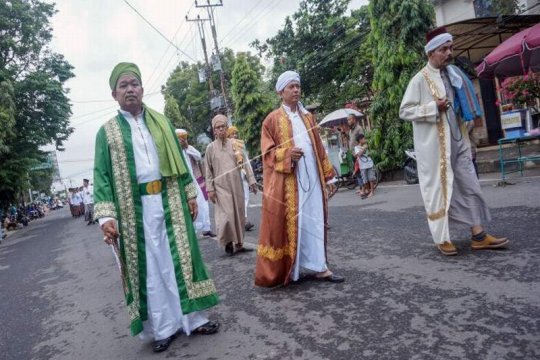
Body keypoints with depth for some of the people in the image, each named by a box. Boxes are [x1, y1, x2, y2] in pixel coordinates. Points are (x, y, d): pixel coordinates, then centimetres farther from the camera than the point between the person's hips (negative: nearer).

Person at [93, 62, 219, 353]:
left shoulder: (161, 122, 11)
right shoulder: (107, 132, 4)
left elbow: (178, 159, 12)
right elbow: (102, 175, -1)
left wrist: (190, 193, 7)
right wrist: (106, 215, -12)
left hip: (169, 200, 2)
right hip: (136, 207, -2)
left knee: (180, 257, 6)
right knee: (150, 266, 5)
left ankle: (193, 318, 18)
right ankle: (164, 327, 17)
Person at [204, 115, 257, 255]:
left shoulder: (235, 143, 5)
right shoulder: (211, 147, 0)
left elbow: (245, 162, 5)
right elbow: (208, 170, 1)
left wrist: (251, 181, 1)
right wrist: (210, 188, -5)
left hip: (237, 185, 3)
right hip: (221, 186, -3)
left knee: (239, 215, 7)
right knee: (227, 215, -9)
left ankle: (238, 243, 19)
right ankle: (228, 243, 10)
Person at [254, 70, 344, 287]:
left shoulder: (308, 117, 18)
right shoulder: (272, 119, 2)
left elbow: (319, 148, 17)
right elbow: (267, 152, -3)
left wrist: (329, 176, 14)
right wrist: (287, 154, -21)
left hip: (312, 178, 5)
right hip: (287, 181, -5)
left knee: (314, 221, 6)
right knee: (288, 224, -1)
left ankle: (317, 266, 13)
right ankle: (282, 271, 11)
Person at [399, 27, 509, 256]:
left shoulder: (454, 74, 12)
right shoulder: (420, 80, -7)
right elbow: (404, 111, -11)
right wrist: (434, 107, -18)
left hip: (458, 141, 7)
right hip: (434, 146, -7)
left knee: (470, 186, 6)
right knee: (437, 190, 1)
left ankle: (478, 236, 13)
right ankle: (442, 239, 13)